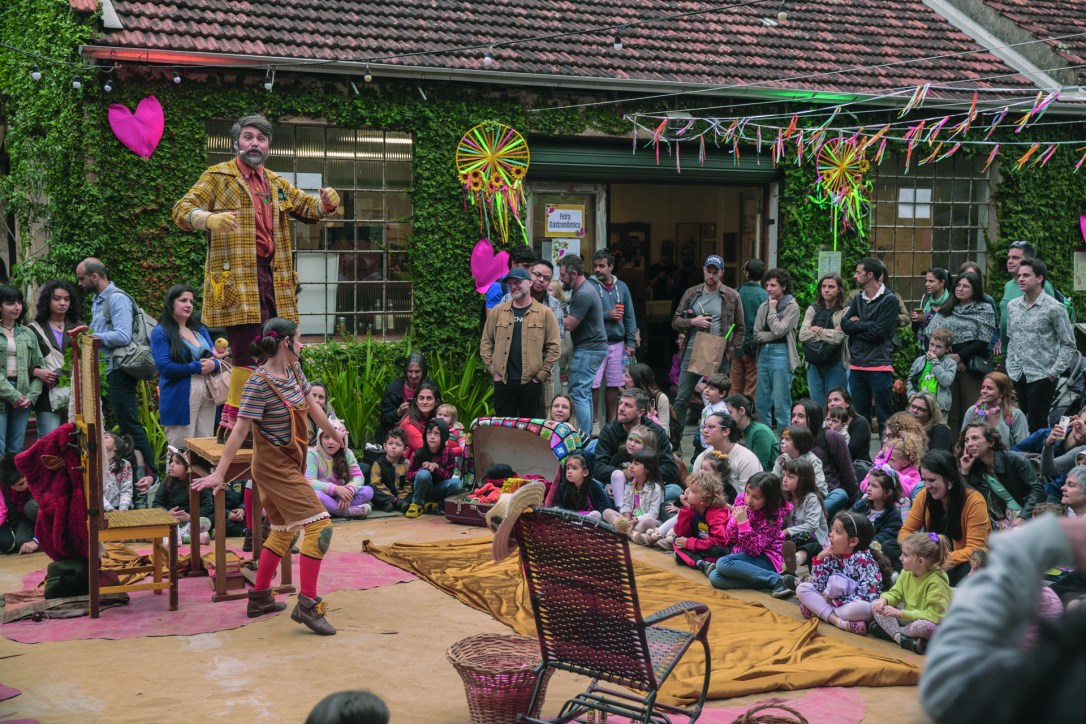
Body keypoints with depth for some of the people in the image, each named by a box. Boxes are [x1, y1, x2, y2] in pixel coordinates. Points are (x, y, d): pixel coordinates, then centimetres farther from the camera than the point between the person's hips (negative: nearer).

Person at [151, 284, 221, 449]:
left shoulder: (199, 329, 17)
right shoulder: (161, 332, -4)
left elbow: (214, 356, 15)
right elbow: (165, 366, -14)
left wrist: (213, 364, -10)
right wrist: (198, 367, -13)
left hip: (207, 394, 6)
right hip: (179, 398, -6)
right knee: (181, 450, -5)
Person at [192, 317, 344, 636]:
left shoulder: (293, 370, 4)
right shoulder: (259, 383, -21)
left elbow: (312, 405, 19)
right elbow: (240, 429, -23)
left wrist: (335, 433, 31)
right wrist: (219, 473, -22)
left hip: (290, 462, 9)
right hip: (275, 464, -9)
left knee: (284, 529, 18)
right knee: (319, 524, -15)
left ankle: (260, 597, 30)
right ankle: (307, 603, -12)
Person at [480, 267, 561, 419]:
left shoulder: (544, 313, 1)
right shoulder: (497, 311, 8)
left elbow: (554, 347, -1)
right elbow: (485, 343, 11)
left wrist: (542, 374, -6)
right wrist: (492, 370, 2)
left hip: (531, 382, -2)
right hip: (503, 382, 2)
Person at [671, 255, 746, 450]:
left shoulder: (731, 296, 3)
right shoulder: (691, 293, 8)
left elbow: (740, 329, 5)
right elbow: (675, 321, 10)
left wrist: (730, 352, -6)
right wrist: (692, 321, -10)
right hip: (692, 353, 2)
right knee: (681, 399, 1)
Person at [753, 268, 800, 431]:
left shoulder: (792, 307, -4)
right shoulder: (764, 306, 13)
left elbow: (778, 330, -15)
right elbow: (757, 334, 6)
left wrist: (772, 309, -3)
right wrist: (773, 335, -8)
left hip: (781, 355, -6)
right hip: (764, 353, 6)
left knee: (781, 405, -7)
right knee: (761, 403, 10)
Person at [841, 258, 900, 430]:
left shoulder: (889, 299, -6)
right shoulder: (858, 298, 14)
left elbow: (878, 332, -14)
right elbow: (844, 324, 2)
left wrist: (856, 325, -2)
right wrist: (866, 325, -10)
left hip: (879, 366, -6)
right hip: (857, 366, 6)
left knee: (884, 418, 0)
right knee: (860, 417, 12)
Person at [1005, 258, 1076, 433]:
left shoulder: (1054, 308, -7)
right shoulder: (1012, 305, 10)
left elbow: (1068, 344, -6)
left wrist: (1054, 372, -12)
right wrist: (1010, 367, 11)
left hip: (1041, 377, -5)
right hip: (1016, 377, 5)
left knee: (1037, 426, -2)